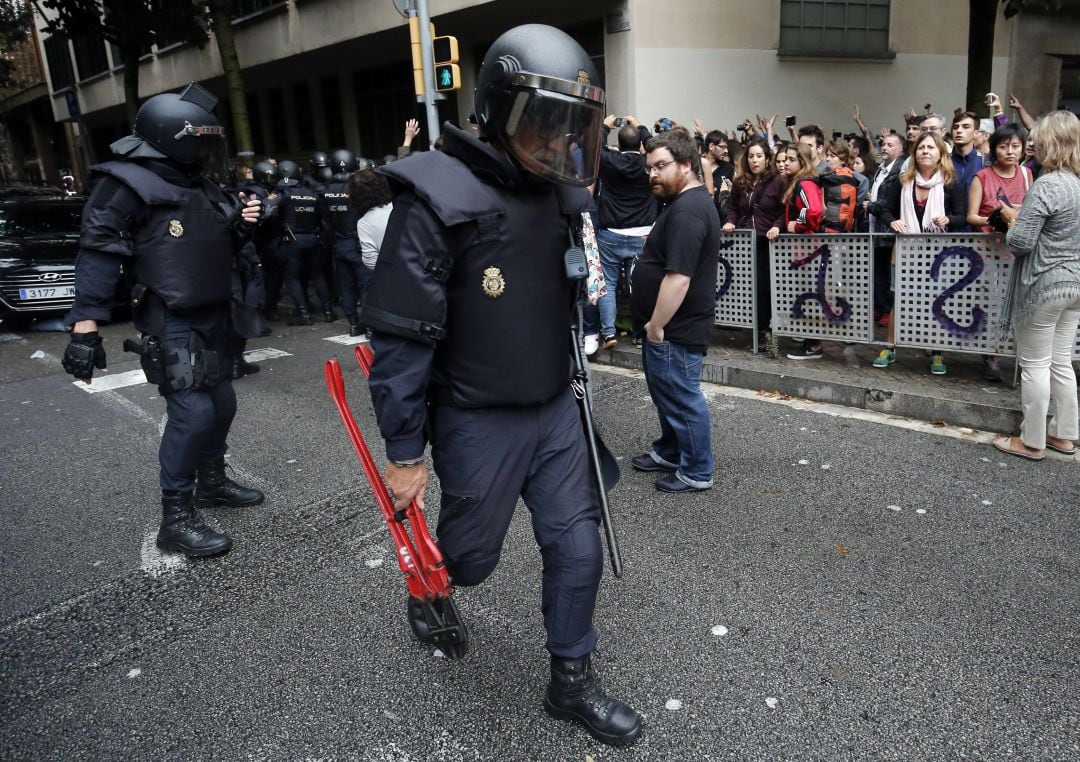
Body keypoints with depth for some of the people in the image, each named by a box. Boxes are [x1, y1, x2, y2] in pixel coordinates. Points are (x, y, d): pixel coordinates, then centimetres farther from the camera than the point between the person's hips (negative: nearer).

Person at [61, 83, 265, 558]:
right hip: (171, 323, -9)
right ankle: (176, 518, -5)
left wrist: (240, 227, 3)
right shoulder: (128, 184, -12)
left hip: (211, 318, 9)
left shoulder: (200, 186, 14)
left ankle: (211, 483, 35)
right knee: (192, 412, -15)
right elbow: (98, 255, -16)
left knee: (221, 403, 15)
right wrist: (85, 328, -21)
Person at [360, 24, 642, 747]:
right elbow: (401, 339, -18)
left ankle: (572, 682, 31)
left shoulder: (561, 194, 2)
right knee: (471, 557, 14)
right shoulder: (438, 197, -20)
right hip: (478, 420, -5)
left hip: (555, 410, 6)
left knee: (578, 548, 9)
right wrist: (404, 452, -14)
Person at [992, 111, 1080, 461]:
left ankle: (1032, 442, 11)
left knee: (1035, 365, 2)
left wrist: (1012, 218, -1)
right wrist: (1025, 216, 14)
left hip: (1044, 284, -8)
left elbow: (1020, 242, -21)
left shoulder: (1046, 186, -19)